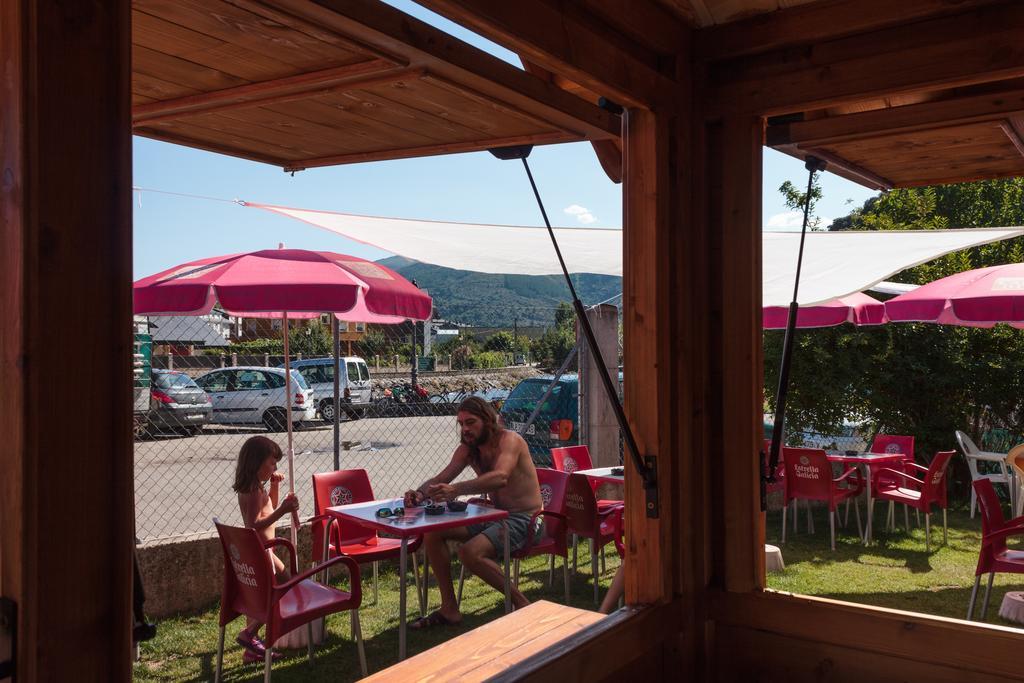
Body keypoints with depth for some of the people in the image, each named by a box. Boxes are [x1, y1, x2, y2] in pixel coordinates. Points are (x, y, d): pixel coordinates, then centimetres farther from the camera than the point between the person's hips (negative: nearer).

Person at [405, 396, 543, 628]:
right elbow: (440, 479, 2)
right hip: (493, 516, 8)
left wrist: (455, 490, -50)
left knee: (470, 553, -31)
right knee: (432, 532, -5)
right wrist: (419, 494, -22)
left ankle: (521, 603, -11)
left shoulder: (509, 440, -18)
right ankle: (449, 609, 2)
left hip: (523, 520, -8)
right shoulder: (467, 449, 7)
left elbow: (501, 477, -37)